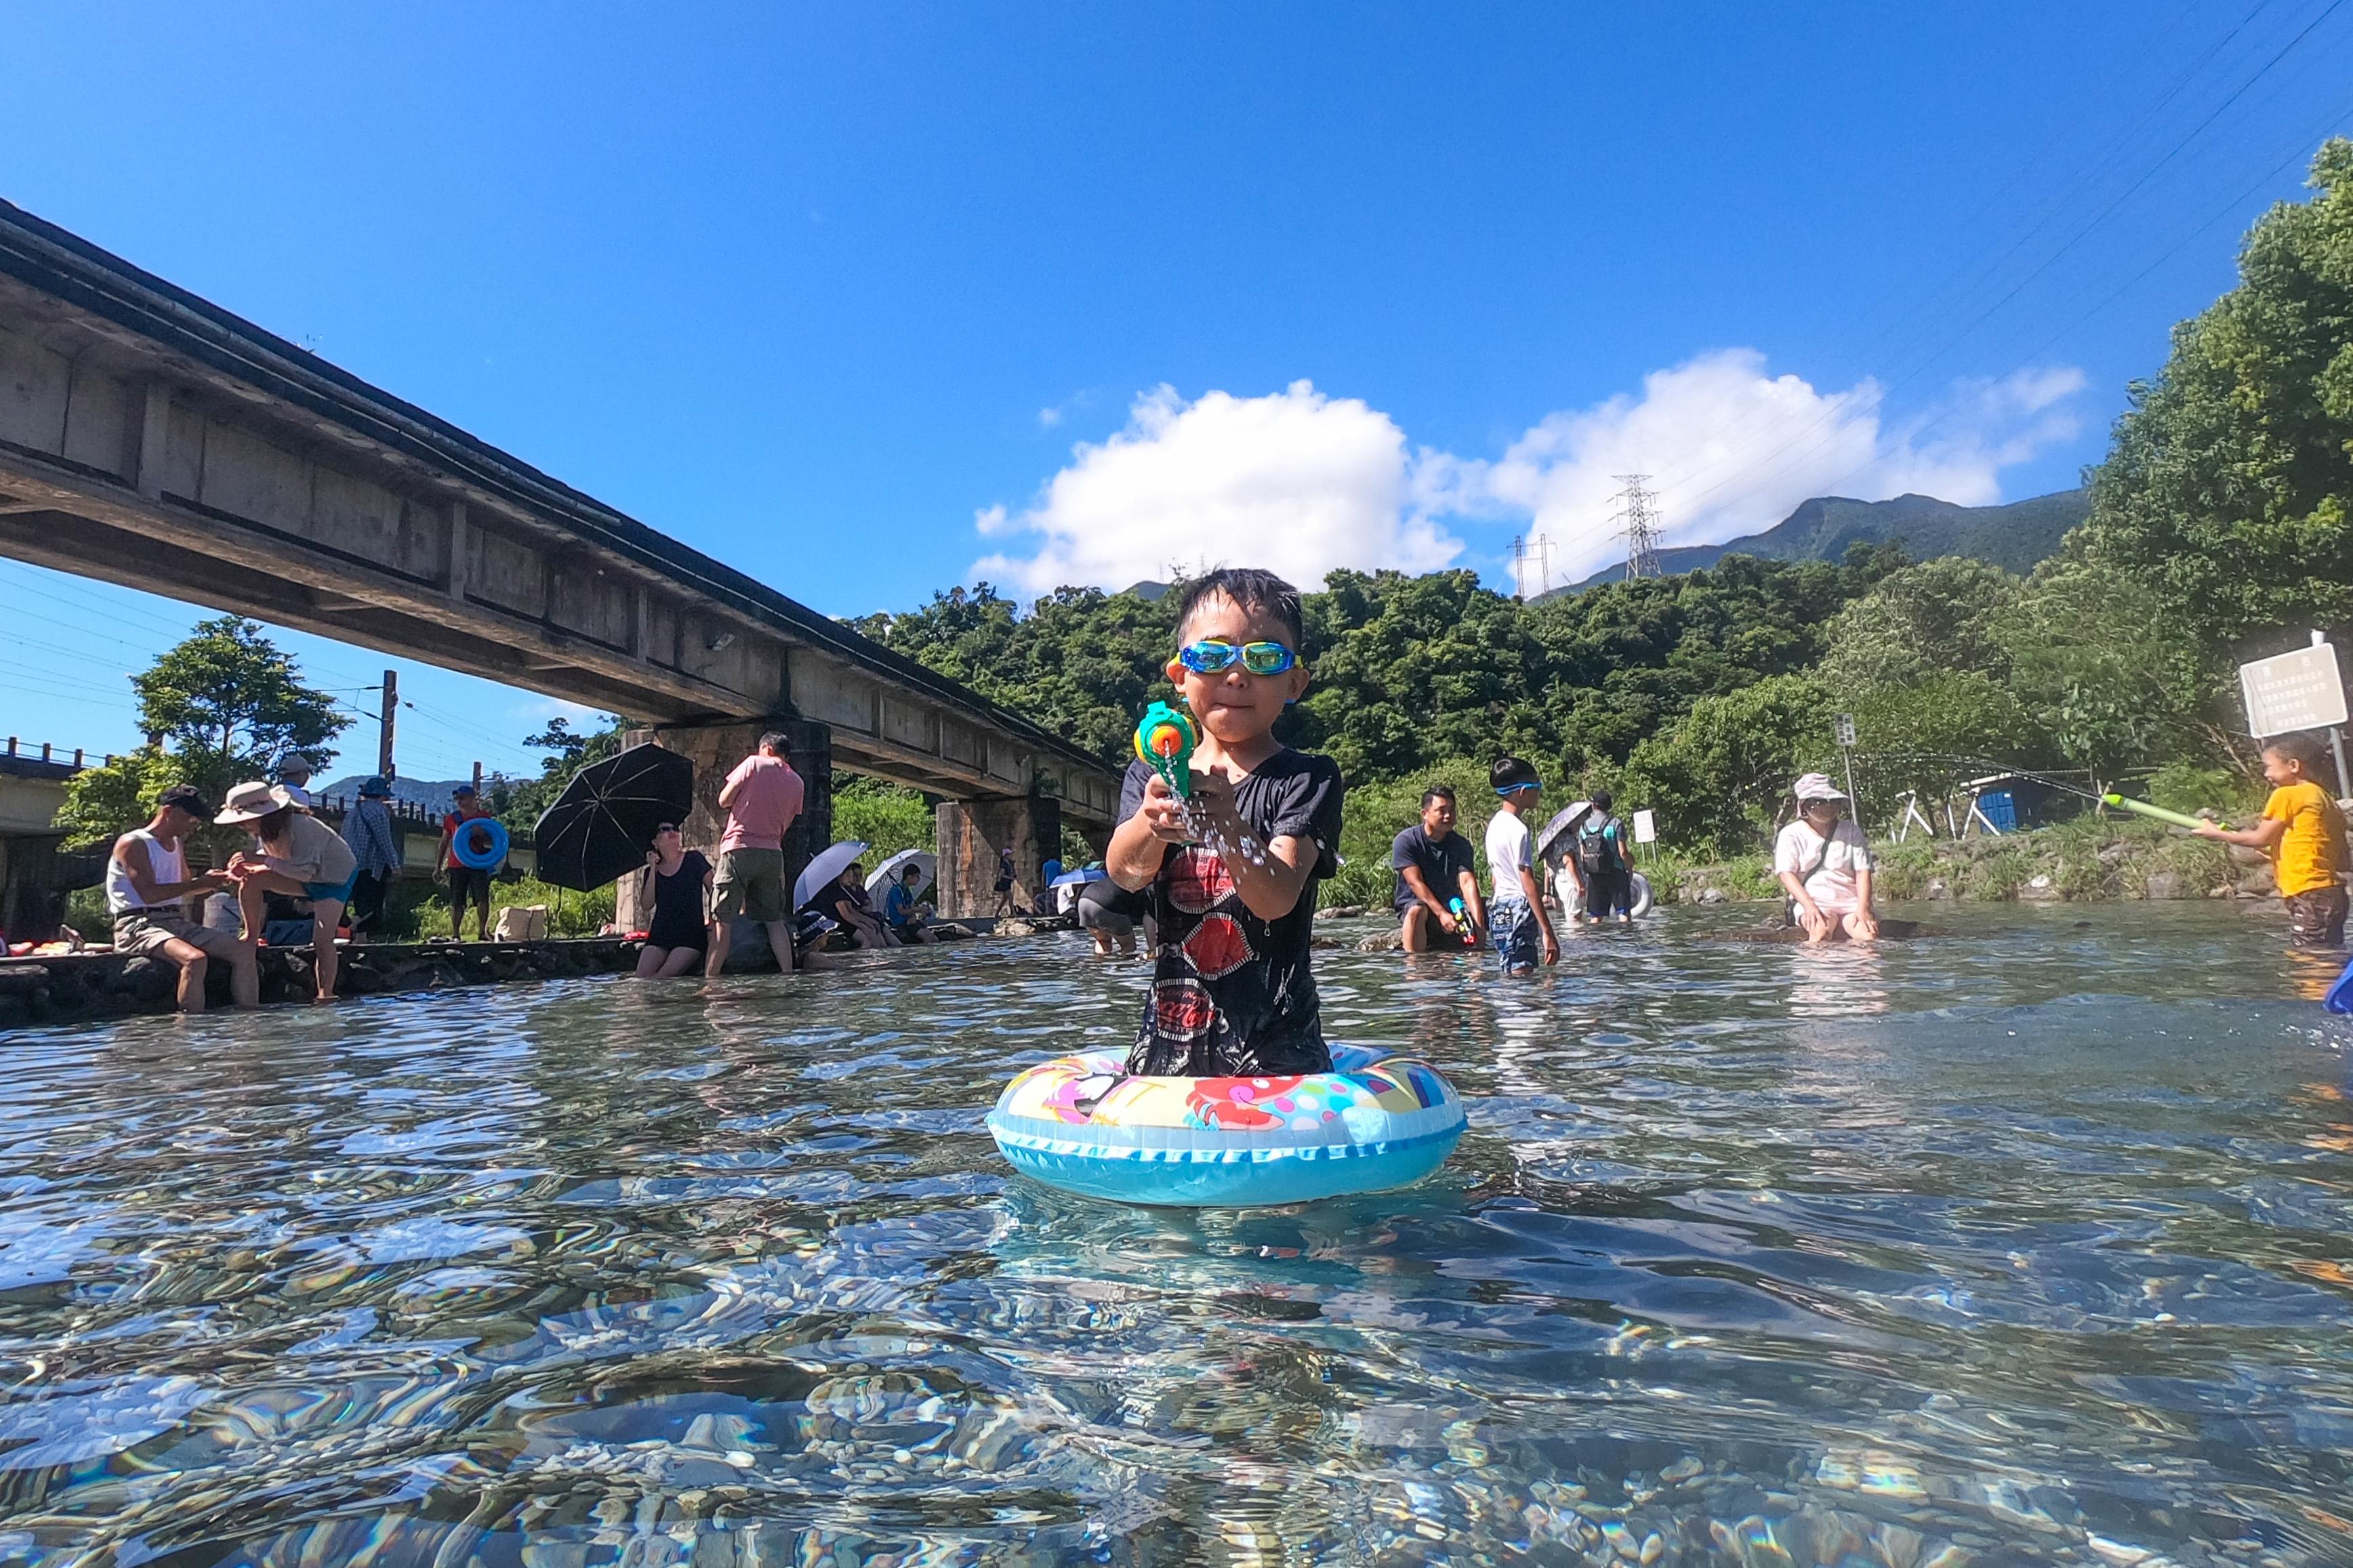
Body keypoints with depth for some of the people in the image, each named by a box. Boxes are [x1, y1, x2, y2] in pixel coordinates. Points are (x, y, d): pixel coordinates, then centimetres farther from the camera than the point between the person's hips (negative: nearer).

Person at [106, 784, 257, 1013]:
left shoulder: (176, 844, 21)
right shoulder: (132, 843, -5)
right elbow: (149, 894, -16)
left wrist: (210, 882, 13)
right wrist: (200, 883, -13)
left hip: (177, 923, 8)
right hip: (140, 925, -8)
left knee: (243, 950, -9)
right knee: (195, 959, -36)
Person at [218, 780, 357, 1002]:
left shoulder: (301, 826, -31)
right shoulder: (263, 830, -5)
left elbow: (306, 872, -36)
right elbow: (271, 864, 1)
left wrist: (263, 860, -37)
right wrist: (246, 868, -19)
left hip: (335, 877, -7)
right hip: (306, 878, 8)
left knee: (322, 941, -17)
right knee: (251, 880, -13)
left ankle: (326, 995, -15)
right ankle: (252, 935, -1)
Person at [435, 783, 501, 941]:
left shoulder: (483, 815, 7)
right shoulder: (451, 819, 9)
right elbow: (444, 844, 11)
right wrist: (438, 866, 6)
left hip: (478, 864, -1)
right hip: (456, 865, 1)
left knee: (483, 898, -11)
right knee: (456, 902, 2)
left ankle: (482, 931, -9)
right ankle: (455, 934, 6)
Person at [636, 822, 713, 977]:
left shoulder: (693, 859, 2)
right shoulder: (652, 871, 12)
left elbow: (713, 891, 1)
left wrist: (712, 924, -9)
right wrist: (653, 868, -3)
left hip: (691, 934, -3)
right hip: (660, 934, 4)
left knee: (664, 977, -23)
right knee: (641, 977, -17)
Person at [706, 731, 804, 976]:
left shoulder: (754, 763, 0)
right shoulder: (796, 782, 13)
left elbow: (724, 801, 2)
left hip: (739, 848, -4)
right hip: (772, 853, 4)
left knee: (722, 920, -3)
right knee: (775, 920, 10)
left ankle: (710, 980, -7)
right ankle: (788, 975, 5)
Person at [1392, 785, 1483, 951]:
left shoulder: (1461, 845, 1)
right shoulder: (1405, 841, -11)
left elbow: (1468, 882, -14)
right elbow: (1415, 882, -19)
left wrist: (1477, 920, -30)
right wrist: (1441, 914, -31)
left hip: (1451, 906, 4)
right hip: (1412, 905, -4)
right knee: (1417, 911, -36)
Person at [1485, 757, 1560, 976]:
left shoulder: (1495, 823, 14)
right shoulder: (1519, 830, -14)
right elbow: (1529, 885, -17)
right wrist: (1548, 933, -17)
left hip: (1498, 908, 10)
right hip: (1518, 910, -10)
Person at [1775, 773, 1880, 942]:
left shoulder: (1852, 832, 16)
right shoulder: (1792, 834, 7)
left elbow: (1863, 871, 7)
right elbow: (1786, 873, -4)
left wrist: (1863, 908, -11)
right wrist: (1809, 906, -20)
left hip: (1850, 902, 3)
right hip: (1814, 901, -3)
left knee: (1869, 933, -30)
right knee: (1822, 928, -38)